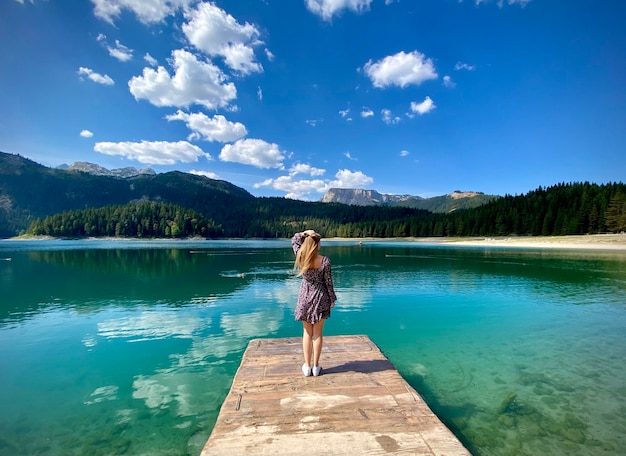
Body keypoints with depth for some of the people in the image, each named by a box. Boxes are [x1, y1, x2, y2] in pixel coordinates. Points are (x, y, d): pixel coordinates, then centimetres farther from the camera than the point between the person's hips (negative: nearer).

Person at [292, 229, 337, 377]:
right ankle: (316, 367, 21)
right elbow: (328, 282, -8)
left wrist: (304, 233, -7)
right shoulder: (325, 261, -18)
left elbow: (294, 240, 6)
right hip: (320, 298, -2)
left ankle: (307, 366, 23)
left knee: (307, 333, 15)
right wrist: (332, 299, 4)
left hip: (305, 297, 2)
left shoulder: (301, 258, -13)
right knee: (317, 334, 11)